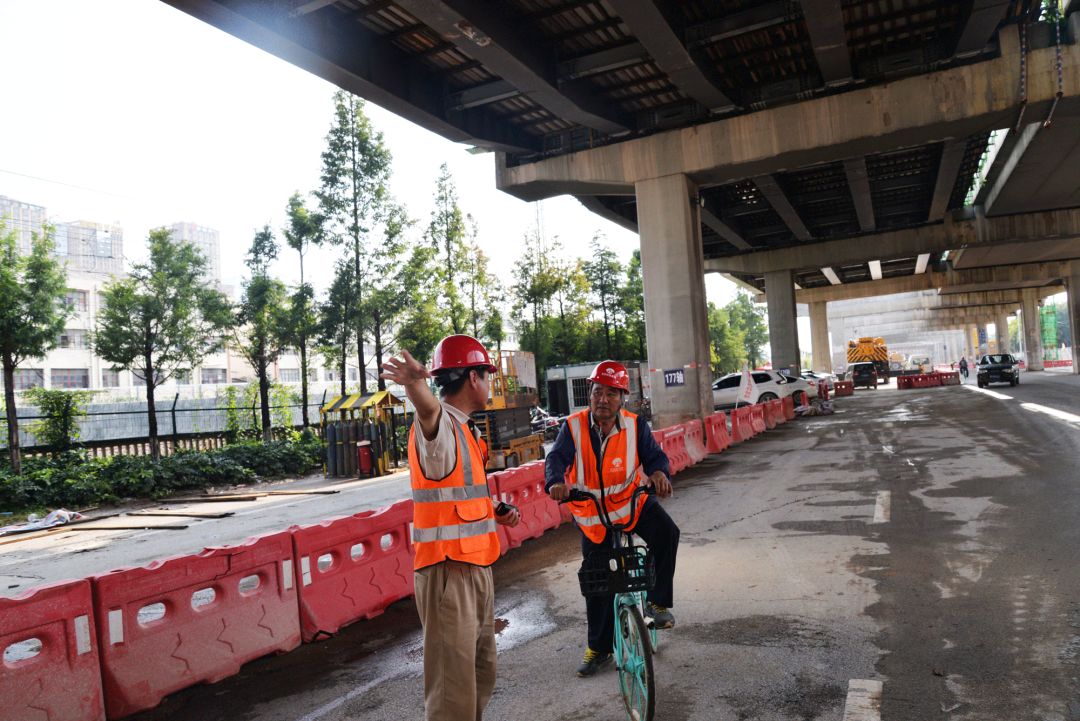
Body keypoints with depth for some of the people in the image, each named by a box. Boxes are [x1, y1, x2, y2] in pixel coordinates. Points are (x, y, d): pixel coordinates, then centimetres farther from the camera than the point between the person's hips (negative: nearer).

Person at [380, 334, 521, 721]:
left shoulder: (465, 429, 15)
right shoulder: (438, 425, -15)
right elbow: (428, 408, -41)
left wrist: (497, 512, 12)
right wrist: (415, 384, -63)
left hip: (476, 567, 10)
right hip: (449, 572, -10)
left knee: (481, 674, 22)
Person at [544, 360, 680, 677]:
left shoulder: (635, 426, -11)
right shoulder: (574, 426, -14)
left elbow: (654, 455, -19)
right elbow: (557, 458, -26)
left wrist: (659, 472, -44)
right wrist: (556, 482, -48)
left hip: (632, 501, 0)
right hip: (592, 512, 0)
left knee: (666, 533, -31)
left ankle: (658, 602, -10)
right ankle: (599, 648, 27)